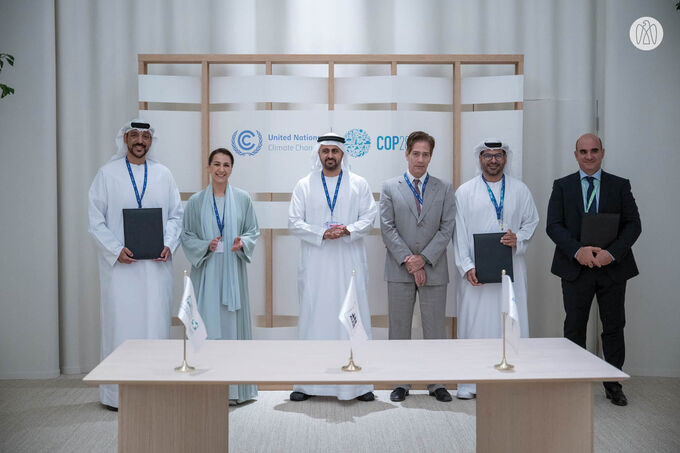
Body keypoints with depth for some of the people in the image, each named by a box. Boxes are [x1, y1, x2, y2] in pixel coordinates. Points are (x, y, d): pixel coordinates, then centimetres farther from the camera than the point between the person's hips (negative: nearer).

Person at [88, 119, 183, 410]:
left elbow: (176, 215, 11)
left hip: (156, 264, 2)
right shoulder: (107, 174, 4)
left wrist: (169, 245, -6)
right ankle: (116, 392, 8)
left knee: (156, 321, 4)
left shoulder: (163, 175, 11)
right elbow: (96, 219, 0)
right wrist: (115, 250, -12)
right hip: (120, 265, -2)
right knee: (120, 323, -1)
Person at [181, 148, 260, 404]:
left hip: (233, 270, 1)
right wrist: (205, 246, -12)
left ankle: (233, 388, 11)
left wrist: (242, 242, -12)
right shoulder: (196, 201, 5)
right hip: (206, 271, -1)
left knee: (233, 322, 2)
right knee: (208, 324, -3)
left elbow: (253, 231, 8)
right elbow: (186, 236, 6)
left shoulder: (242, 199, 6)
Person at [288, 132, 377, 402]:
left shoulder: (359, 185, 9)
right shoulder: (304, 186, 8)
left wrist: (348, 230, -15)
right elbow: (294, 222, 3)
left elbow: (369, 218, 4)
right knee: (313, 316, 1)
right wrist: (322, 234, -12)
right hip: (315, 263, 0)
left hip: (349, 262, 0)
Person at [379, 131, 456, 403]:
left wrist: (423, 258, -11)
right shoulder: (390, 188, 6)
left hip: (433, 270, 0)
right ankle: (401, 383, 17)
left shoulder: (444, 189, 8)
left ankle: (437, 383, 17)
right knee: (399, 329, 6)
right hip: (400, 270, 0)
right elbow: (387, 228, -2)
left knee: (435, 329, 5)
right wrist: (408, 261, -11)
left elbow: (447, 228, 0)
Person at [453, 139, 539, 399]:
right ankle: (469, 382, 8)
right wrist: (466, 267, -9)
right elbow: (459, 233, 1)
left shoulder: (520, 190, 10)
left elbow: (531, 222, 14)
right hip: (476, 271, -1)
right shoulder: (465, 192, 5)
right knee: (473, 323, -1)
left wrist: (519, 239, -8)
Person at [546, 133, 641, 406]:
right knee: (574, 327, 6)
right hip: (575, 268, 0)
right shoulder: (562, 186, 5)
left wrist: (612, 253, -15)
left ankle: (613, 384, 20)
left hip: (613, 268, 1)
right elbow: (553, 225, -3)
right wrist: (578, 250, -18)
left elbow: (633, 224, 0)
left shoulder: (620, 186, 6)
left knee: (614, 326, 7)